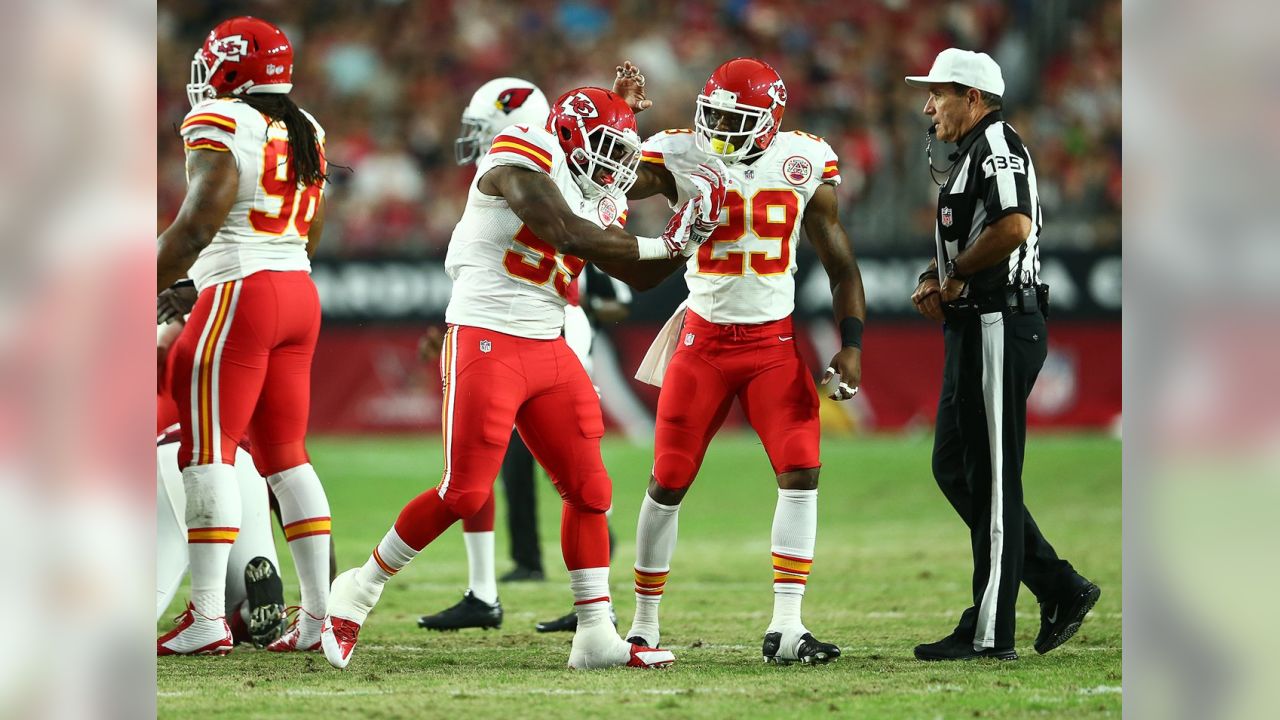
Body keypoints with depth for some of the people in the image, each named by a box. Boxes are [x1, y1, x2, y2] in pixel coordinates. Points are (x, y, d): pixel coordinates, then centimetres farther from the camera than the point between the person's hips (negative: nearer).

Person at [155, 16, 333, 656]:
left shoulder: (220, 127, -9)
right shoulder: (306, 133, 15)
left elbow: (197, 224, -17)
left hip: (241, 292, -8)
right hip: (301, 293, 8)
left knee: (208, 451, -6)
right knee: (284, 453, 12)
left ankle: (207, 616, -12)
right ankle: (320, 611, 8)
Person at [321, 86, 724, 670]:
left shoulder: (598, 199, 14)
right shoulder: (524, 159, -11)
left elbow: (638, 274, 15)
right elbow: (566, 234, -23)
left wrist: (681, 237, -1)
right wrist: (662, 245, -16)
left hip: (550, 353, 8)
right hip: (486, 342, -8)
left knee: (589, 490, 3)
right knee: (464, 493, -8)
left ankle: (596, 635, 7)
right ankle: (359, 590, 10)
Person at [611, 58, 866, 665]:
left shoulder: (804, 164, -2)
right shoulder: (680, 156, -6)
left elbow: (840, 265, 5)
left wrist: (851, 345, -3)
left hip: (775, 341, 1)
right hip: (703, 340, -1)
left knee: (801, 473, -13)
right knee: (668, 483, 2)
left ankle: (785, 627, -11)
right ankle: (644, 625, 16)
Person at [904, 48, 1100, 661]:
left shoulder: (996, 144, -13)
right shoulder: (967, 154, 20)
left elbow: (1014, 227, -28)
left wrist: (955, 277, -14)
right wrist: (933, 281, 4)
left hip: (1000, 326, -11)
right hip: (973, 328, 11)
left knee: (991, 478, -6)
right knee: (954, 468, 14)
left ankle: (989, 633, -2)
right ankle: (1059, 589, 16)